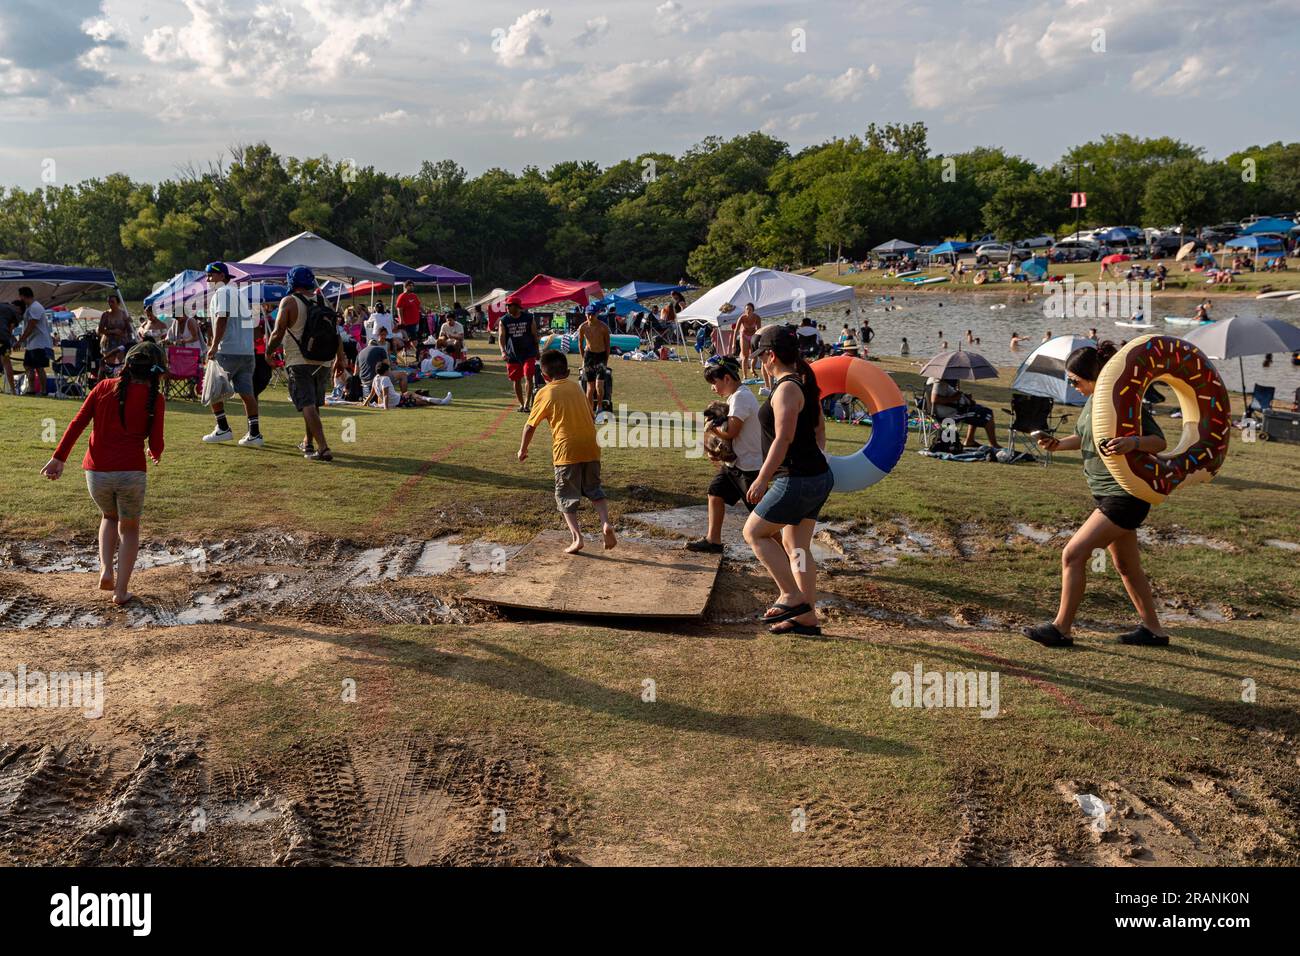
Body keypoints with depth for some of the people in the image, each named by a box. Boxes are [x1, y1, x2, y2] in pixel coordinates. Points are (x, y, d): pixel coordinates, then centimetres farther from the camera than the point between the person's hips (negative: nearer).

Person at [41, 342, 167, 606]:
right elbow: (156, 442, -3)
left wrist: (59, 457, 1)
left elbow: (77, 423, 1)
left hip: (96, 472, 3)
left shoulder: (104, 387, 6)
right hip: (131, 473, -3)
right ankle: (121, 591, 17)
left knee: (109, 517, 30)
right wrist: (155, 453, 20)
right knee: (129, 529, 18)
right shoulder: (154, 398, -2)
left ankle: (106, 570, 13)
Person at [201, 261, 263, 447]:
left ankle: (223, 429, 6)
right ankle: (254, 434, 3)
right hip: (248, 351, 8)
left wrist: (214, 346, -18)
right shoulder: (241, 293, 20)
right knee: (247, 392, 6)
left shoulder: (222, 293, -5)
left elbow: (222, 319, -16)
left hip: (228, 351, -8)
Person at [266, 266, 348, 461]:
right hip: (323, 362, 6)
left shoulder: (289, 302, -7)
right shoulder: (321, 300, 9)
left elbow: (278, 333, -10)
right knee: (314, 404, 19)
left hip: (299, 362, -5)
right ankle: (308, 443, 33)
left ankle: (323, 448, -20)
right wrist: (340, 358, 15)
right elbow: (335, 332, 9)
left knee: (307, 406, -8)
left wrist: (268, 350, 8)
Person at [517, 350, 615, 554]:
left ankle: (577, 538, -1)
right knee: (594, 490, 18)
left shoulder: (544, 393, 0)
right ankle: (606, 523, -4)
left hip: (567, 451, -4)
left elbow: (530, 425, 2)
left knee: (566, 496, 8)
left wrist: (523, 449, 16)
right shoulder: (576, 386, 13)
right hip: (590, 447, 4)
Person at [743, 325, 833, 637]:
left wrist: (762, 479, -17)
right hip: (818, 475, 10)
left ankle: (792, 597, 4)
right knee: (796, 547, 15)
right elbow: (819, 430, 20)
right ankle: (806, 618, 19)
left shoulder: (787, 389, -17)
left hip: (797, 480, -10)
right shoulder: (805, 384, 13)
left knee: (754, 532, 4)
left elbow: (783, 439, -22)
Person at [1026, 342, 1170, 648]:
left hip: (1125, 497, -10)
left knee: (1073, 554, -10)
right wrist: (1058, 444, 1)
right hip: (1107, 494, 10)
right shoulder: (1093, 401, 8)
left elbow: (1159, 441, -19)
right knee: (1126, 565, 17)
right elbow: (1084, 437, 20)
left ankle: (1061, 628, 0)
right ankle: (1153, 630, 30)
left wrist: (1133, 443, -39)